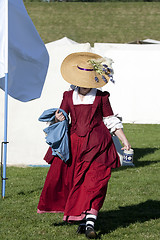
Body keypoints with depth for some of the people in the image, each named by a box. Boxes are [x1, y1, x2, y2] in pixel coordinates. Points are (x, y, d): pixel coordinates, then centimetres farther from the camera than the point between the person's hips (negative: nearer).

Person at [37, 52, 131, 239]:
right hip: (74, 144, 2)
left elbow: (110, 121, 10)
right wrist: (58, 118, -10)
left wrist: (124, 140, 5)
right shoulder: (69, 97, 10)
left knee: (94, 182, -11)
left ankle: (90, 222, -16)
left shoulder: (101, 97, 4)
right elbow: (60, 117, 15)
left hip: (96, 144, -2)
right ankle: (83, 220, 9)